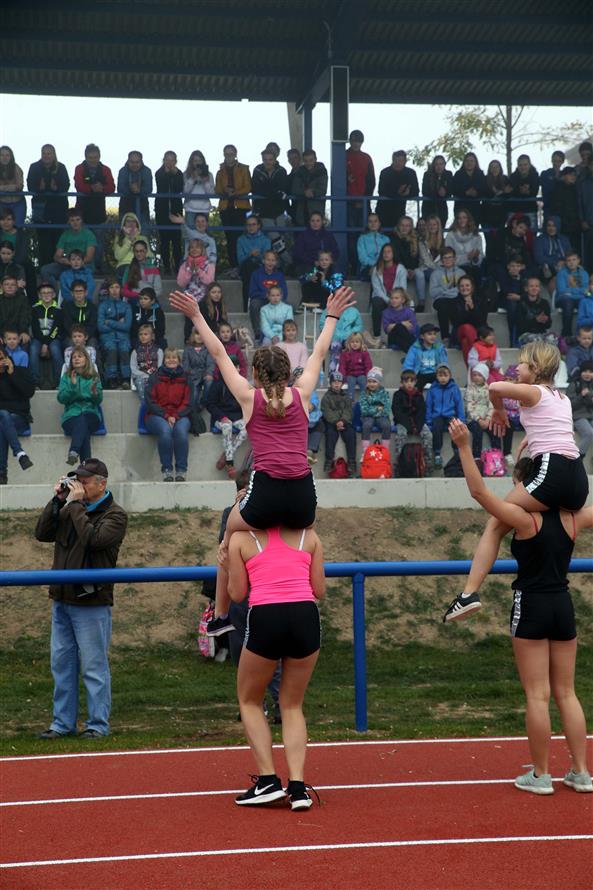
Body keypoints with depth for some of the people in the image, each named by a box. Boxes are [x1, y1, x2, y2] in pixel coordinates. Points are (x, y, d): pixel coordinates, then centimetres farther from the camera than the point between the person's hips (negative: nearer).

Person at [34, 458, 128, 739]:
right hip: (62, 600, 7)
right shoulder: (71, 509, 14)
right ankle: (63, 722, 18)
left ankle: (98, 724, 5)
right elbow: (42, 534, 7)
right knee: (62, 665, 11)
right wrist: (58, 500, -1)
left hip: (92, 602, -7)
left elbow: (93, 539, -22)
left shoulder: (114, 515, -5)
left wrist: (76, 504, -14)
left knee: (94, 667, -2)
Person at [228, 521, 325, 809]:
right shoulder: (308, 535, 15)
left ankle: (268, 780, 10)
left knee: (249, 701, 20)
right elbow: (319, 590, 14)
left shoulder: (241, 539, 9)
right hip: (306, 617, 2)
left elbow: (237, 594, 9)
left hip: (265, 618, -2)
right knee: (292, 705, 19)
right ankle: (297, 787, 6)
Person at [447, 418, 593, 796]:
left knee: (537, 695, 0)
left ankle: (541, 775, 5)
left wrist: (465, 447, -18)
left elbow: (479, 490, -19)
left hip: (531, 608, -5)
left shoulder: (524, 518, -13)